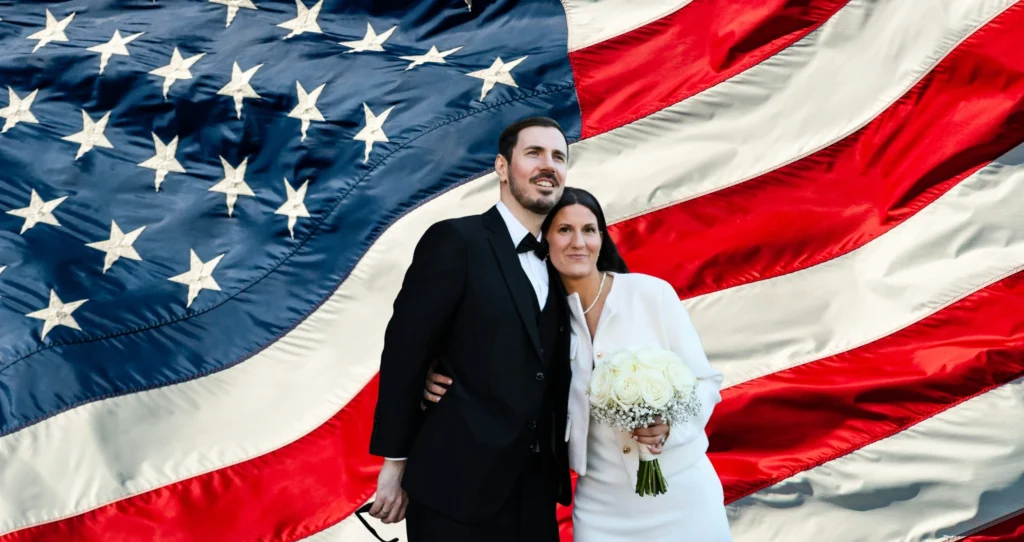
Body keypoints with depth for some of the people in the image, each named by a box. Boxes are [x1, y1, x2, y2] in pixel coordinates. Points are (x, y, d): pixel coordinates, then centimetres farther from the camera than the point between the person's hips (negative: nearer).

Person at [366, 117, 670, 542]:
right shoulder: (455, 241, -9)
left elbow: (553, 380, 12)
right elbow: (404, 354, -10)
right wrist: (395, 465, -9)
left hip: (536, 490, 6)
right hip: (457, 487, -5)